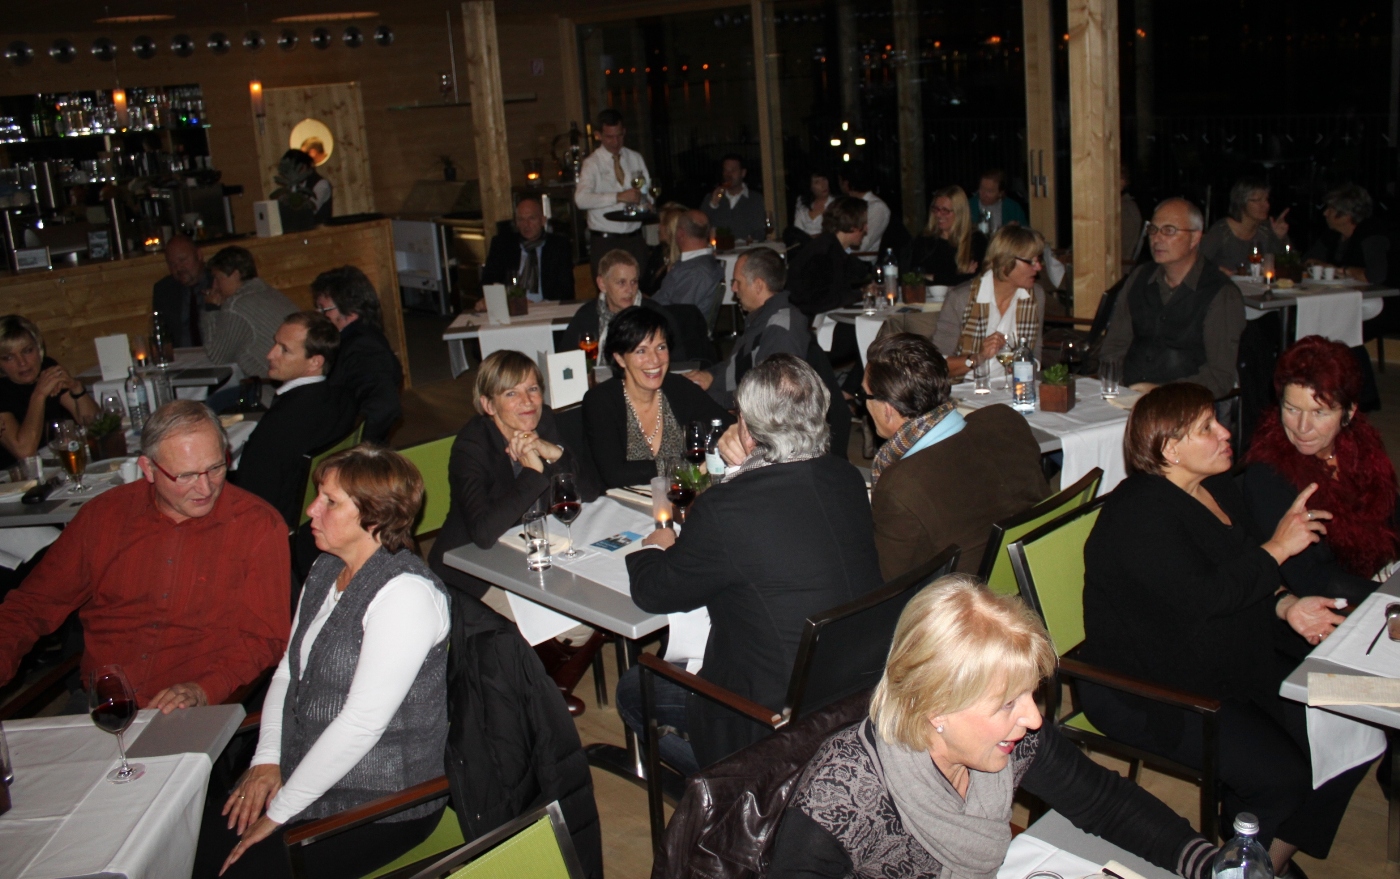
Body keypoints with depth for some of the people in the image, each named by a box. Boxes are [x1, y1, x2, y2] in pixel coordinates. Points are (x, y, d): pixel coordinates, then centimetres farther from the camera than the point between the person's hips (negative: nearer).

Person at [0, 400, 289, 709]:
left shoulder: (258, 525, 1)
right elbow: (35, 604, 15)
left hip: (201, 719, -2)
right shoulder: (103, 514, 9)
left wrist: (203, 690, -16)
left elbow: (265, 635, 0)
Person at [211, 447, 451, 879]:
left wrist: (279, 812, -18)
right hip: (305, 770, 7)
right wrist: (266, 760, -3)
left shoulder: (406, 594, -22)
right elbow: (288, 669, 12)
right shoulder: (326, 569, 7)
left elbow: (363, 722, -24)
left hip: (381, 802, -7)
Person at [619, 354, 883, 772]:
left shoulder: (722, 509, -25)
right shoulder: (848, 480, -6)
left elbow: (653, 593, -7)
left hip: (777, 718, -7)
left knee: (631, 691, 13)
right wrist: (744, 470, 17)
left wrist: (655, 548, 14)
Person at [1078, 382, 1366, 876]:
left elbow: (1244, 581, 17)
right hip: (1149, 695, -9)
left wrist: (1287, 607, -4)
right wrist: (1278, 548, -19)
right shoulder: (1139, 514, -20)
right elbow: (1203, 597, -29)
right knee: (1279, 775, -20)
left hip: (1234, 669, 9)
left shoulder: (1217, 487, 10)